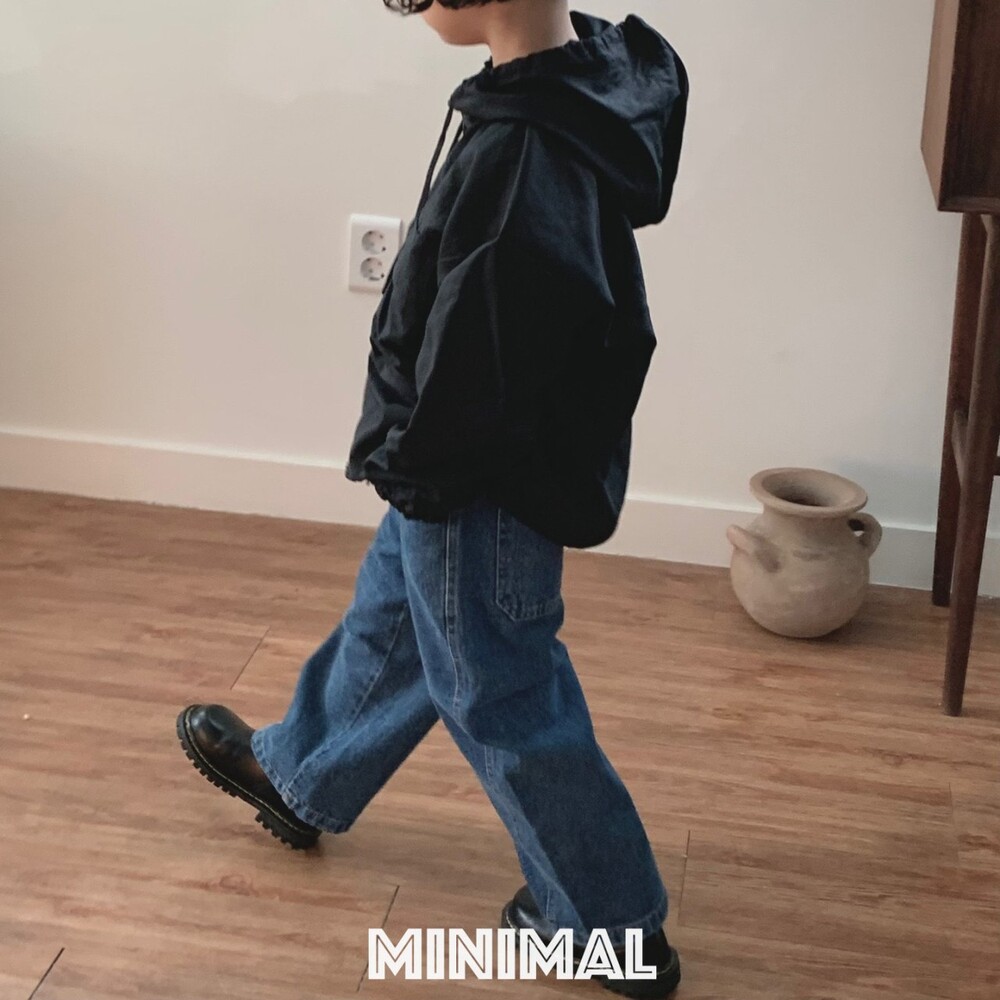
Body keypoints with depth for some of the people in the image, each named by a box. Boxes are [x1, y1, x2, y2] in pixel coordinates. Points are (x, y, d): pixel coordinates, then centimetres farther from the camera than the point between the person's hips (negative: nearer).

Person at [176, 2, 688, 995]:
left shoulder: (521, 153, -33)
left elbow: (480, 357, -27)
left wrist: (408, 460, -10)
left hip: (486, 487, -9)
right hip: (460, 467, 10)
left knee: (498, 693, 9)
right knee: (387, 620, 28)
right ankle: (296, 778, 54)